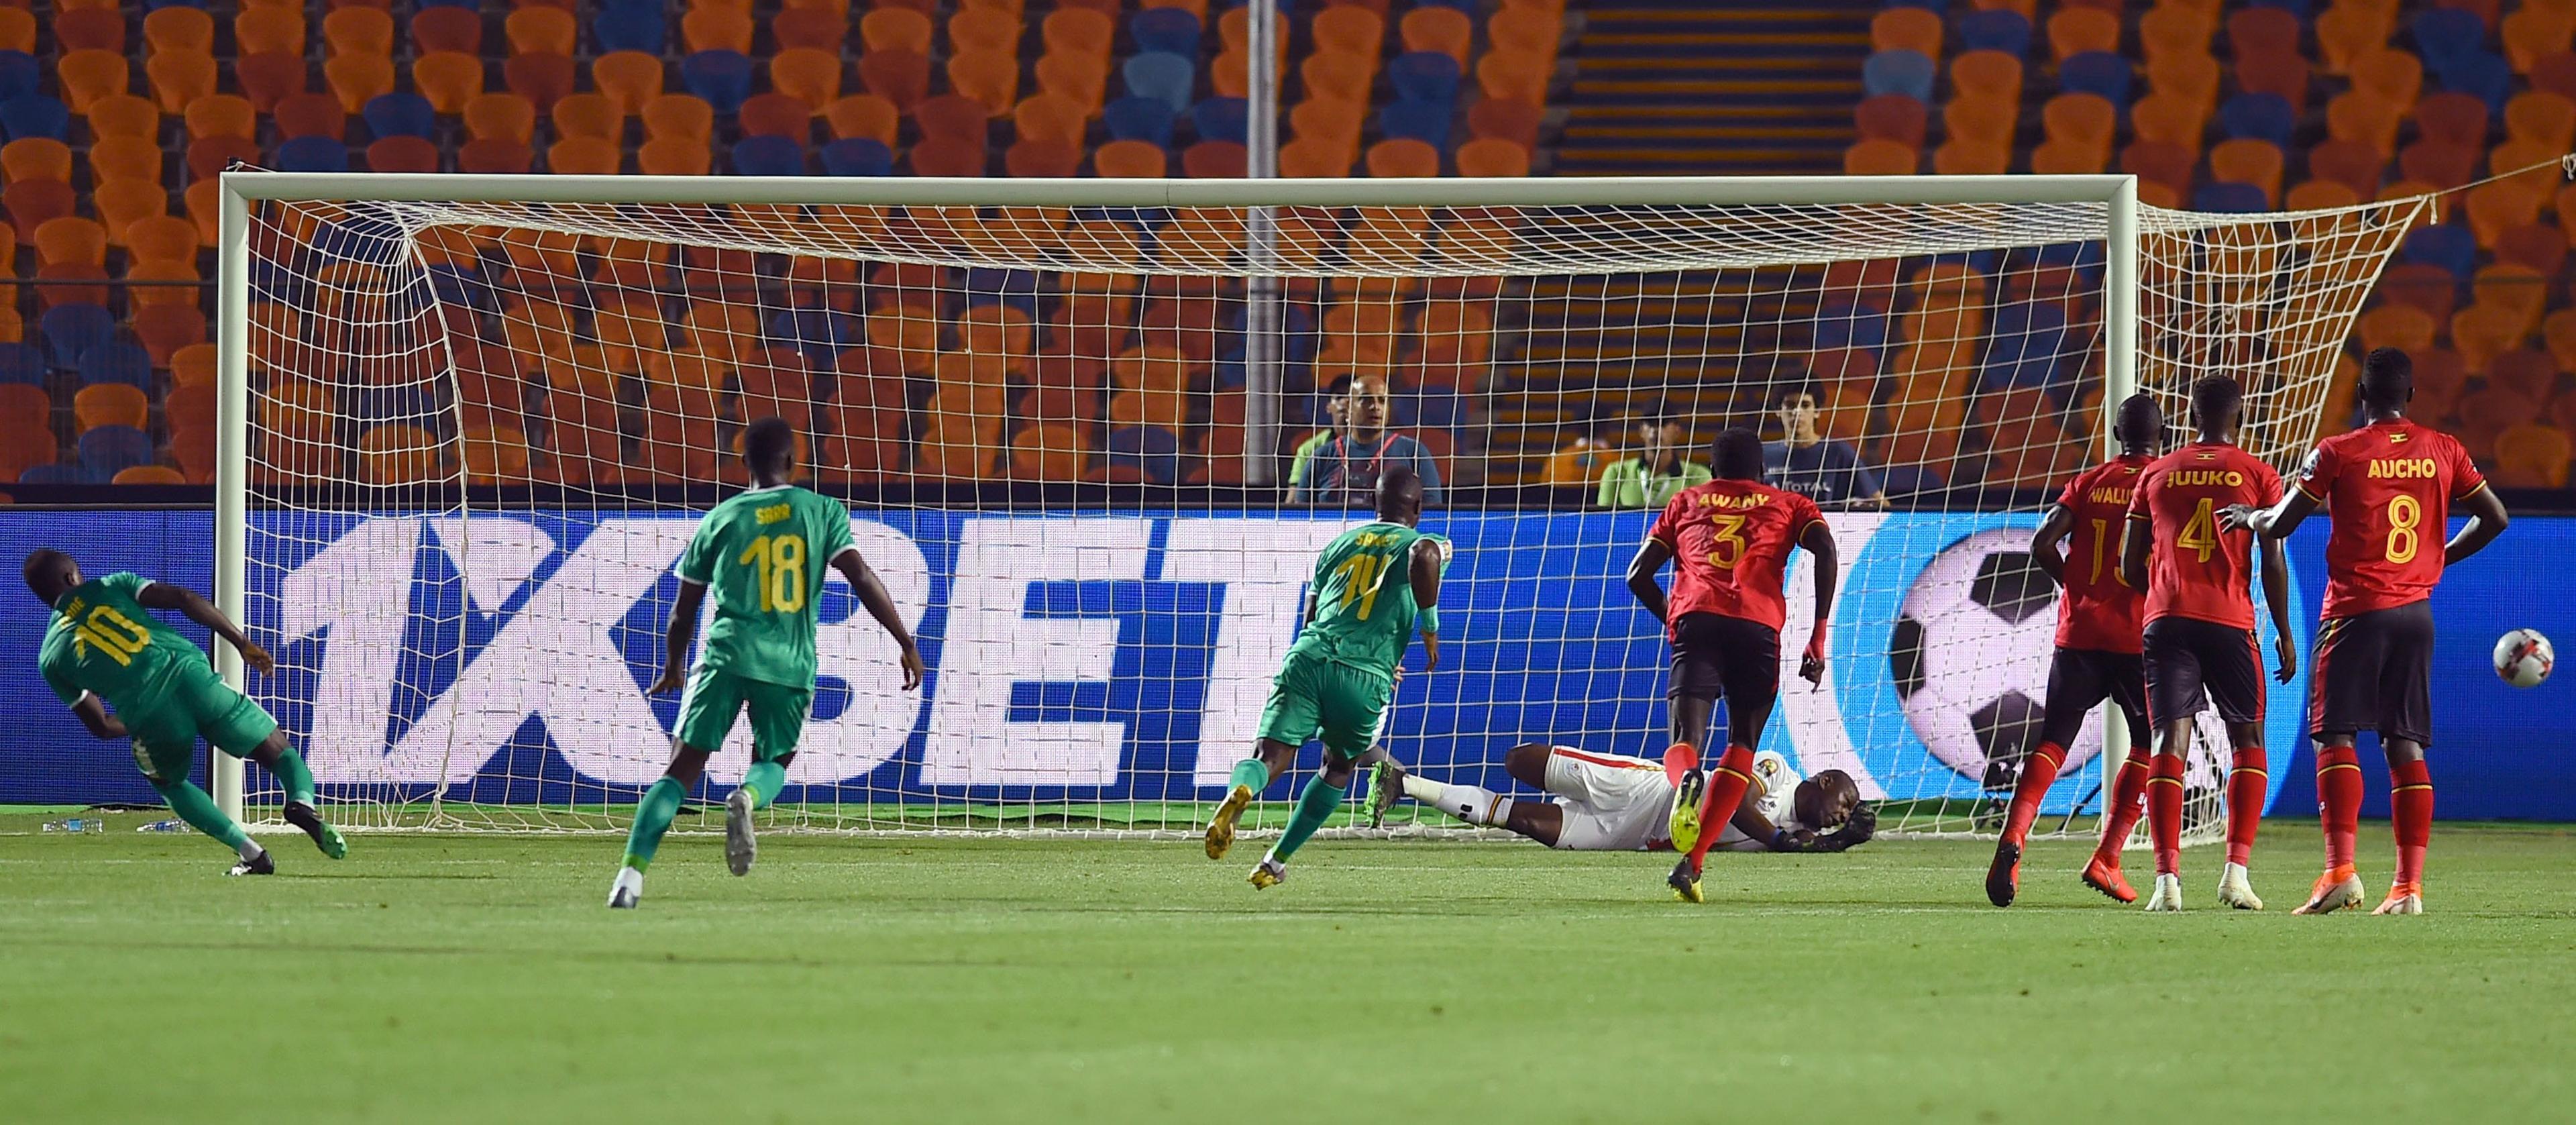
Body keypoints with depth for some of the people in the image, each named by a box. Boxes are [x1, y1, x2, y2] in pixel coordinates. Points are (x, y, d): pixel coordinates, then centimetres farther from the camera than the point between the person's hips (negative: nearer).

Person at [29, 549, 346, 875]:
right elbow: (184, 599, 8)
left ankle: (250, 852, 16)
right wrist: (242, 642, 11)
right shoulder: (112, 585, 22)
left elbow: (100, 726, 22)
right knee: (280, 752, 13)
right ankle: (302, 801, -23)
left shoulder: (51, 657, 21)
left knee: (170, 782, 32)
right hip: (189, 672, 0)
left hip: (148, 713, 0)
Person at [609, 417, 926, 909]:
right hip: (789, 664, 0)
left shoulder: (719, 521, 11)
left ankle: (632, 874, -16)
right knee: (773, 762, 20)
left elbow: (684, 608, 17)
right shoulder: (821, 512, 7)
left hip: (726, 654, 0)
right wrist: (907, 643, 2)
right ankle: (748, 796, -18)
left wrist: (673, 668, 32)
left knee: (682, 770, 0)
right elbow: (863, 579, -2)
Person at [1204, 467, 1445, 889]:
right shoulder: (1418, 542, 12)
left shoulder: (1339, 544, 25)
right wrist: (1430, 628, -5)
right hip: (1366, 678, -2)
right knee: (1338, 768, 22)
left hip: (1308, 657, 2)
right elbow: (1424, 556, -15)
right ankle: (1276, 862, 20)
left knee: (1270, 757, -9)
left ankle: (1239, 793, -44)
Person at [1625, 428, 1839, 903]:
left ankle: (1689, 780, -44)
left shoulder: (1686, 502, 30)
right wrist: (1818, 637, 4)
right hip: (1759, 627, 0)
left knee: (1686, 740, -4)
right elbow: (1825, 549, 6)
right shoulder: (1790, 505, 26)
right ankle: (1691, 863, -5)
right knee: (1742, 744, 12)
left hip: (1695, 619, 0)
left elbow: (1638, 575, 23)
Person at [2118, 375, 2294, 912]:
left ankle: (2167, 876, -14)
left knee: (2169, 743, -1)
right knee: (2248, 742, 10)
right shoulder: (2257, 475, 4)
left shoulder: (2155, 475, 11)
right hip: (2230, 623, -2)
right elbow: (2273, 564, 0)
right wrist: (2284, 635, 9)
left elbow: (2131, 566, 12)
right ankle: (2236, 869, -3)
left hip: (2167, 622, 2)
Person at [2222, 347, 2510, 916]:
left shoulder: (2337, 453, -6)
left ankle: (2340, 870, -20)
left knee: (2334, 737, -4)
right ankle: (2408, 886, -1)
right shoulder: (2442, 451, 6)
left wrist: (2250, 517, 20)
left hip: (2356, 609, -4)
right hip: (2416, 611, 4)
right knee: (2406, 747, 5)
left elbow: (2279, 526, -2)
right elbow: (2494, 517, 10)